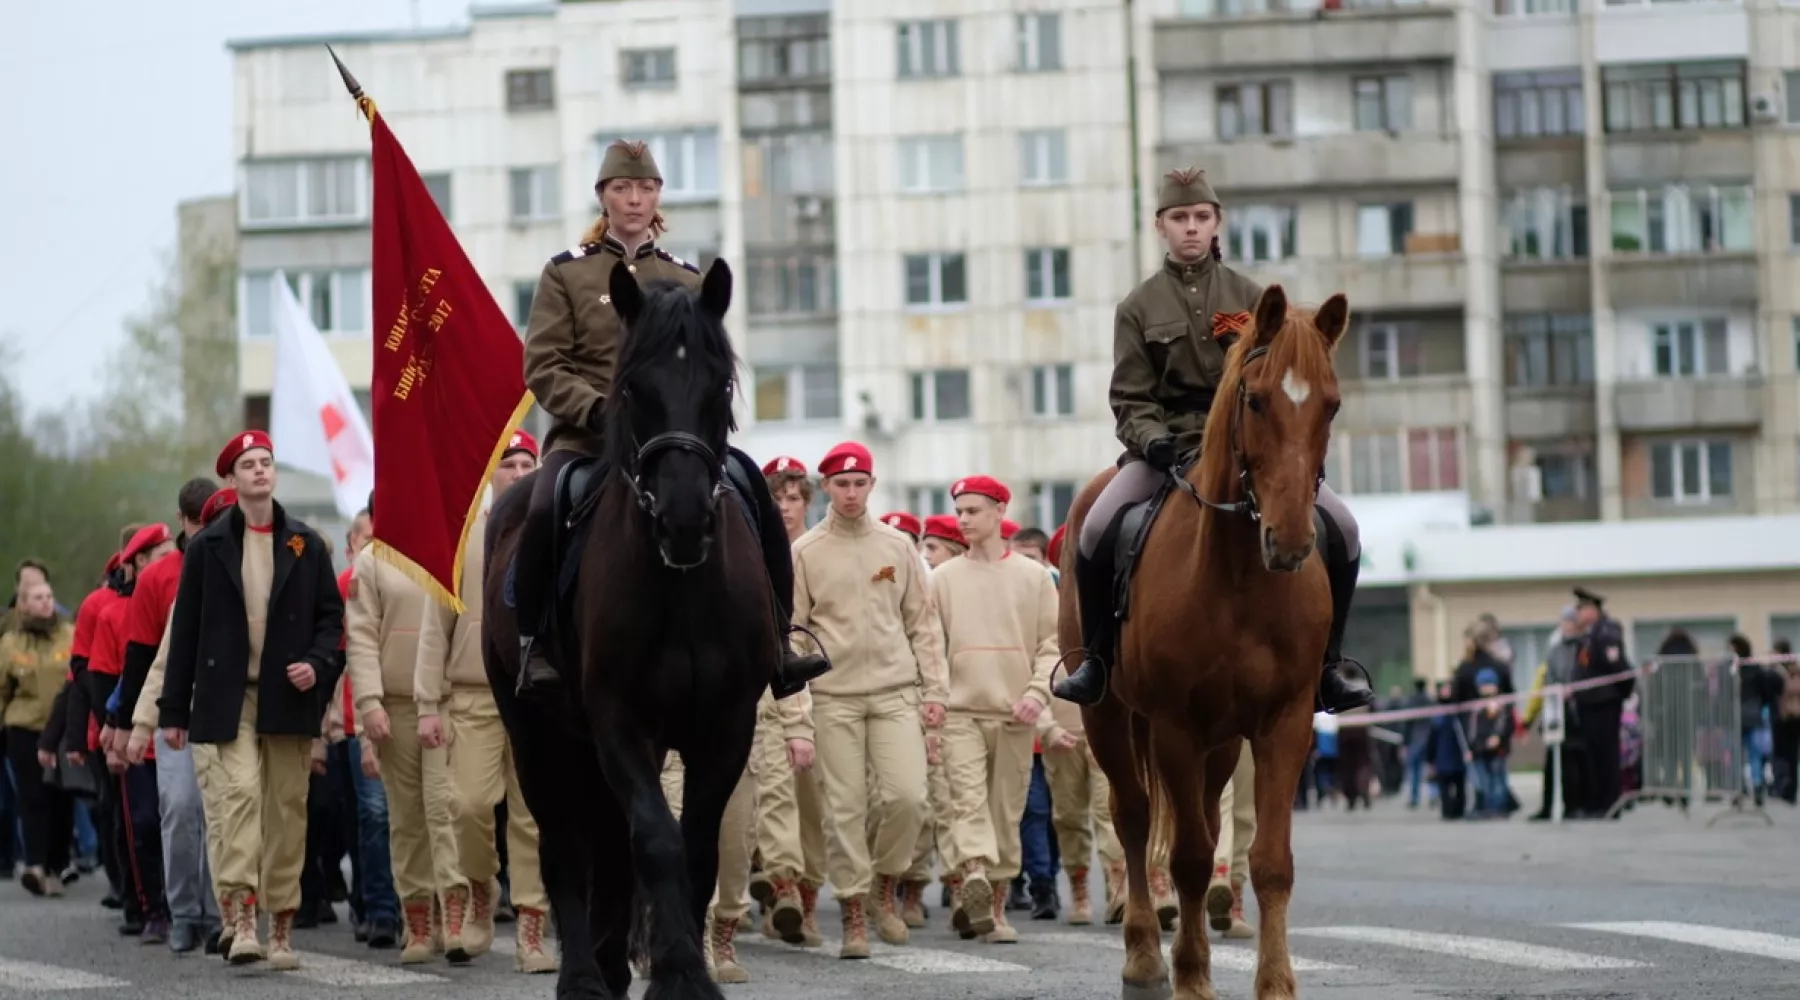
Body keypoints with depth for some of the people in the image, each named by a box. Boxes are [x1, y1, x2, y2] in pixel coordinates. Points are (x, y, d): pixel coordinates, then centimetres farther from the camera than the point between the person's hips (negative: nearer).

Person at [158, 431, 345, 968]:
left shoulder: (306, 545, 9)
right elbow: (186, 628, 6)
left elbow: (331, 613, 12)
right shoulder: (208, 547, 5)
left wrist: (318, 663, -8)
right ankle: (239, 921, -22)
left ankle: (281, 929, 10)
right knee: (238, 796, -17)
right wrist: (173, 709, 4)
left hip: (289, 699, 2)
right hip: (227, 700, -2)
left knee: (286, 811, 3)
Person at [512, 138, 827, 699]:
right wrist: (597, 411, -18)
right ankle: (534, 647, -20)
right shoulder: (566, 273, 7)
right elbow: (543, 366, -2)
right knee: (544, 510, -33)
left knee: (757, 496, -16)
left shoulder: (687, 282, 16)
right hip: (586, 436, -3)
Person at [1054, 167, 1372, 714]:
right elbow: (1130, 399, 1)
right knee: (1096, 532, -27)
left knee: (1339, 527, -18)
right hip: (1167, 445, -1)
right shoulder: (1139, 308, 6)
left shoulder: (1251, 299, 10)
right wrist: (1158, 444, -19)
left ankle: (1329, 656, 0)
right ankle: (1097, 656, -7)